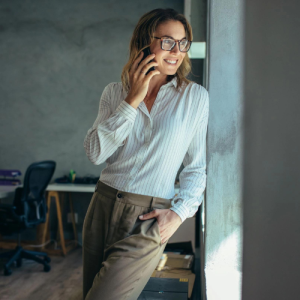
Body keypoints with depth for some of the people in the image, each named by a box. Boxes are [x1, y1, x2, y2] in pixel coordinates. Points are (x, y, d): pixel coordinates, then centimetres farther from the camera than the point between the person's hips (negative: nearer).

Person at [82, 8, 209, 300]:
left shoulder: (196, 97, -2)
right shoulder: (114, 92, 4)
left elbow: (197, 166, 4)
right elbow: (95, 153, -8)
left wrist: (180, 211, -9)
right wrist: (133, 100, -11)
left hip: (148, 219, -3)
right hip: (103, 206, 4)